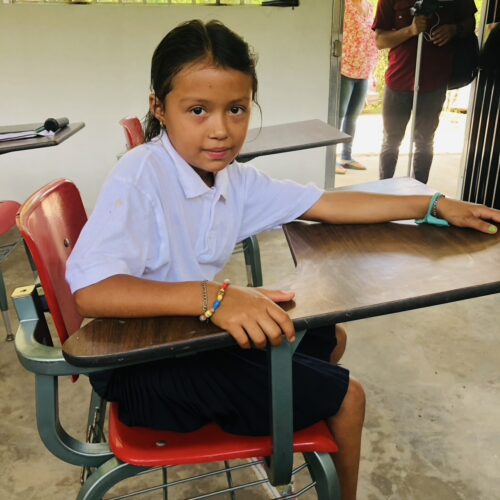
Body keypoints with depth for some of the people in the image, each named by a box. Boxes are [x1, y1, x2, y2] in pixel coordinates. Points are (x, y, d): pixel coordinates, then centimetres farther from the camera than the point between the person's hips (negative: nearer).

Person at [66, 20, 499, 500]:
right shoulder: (141, 176, -24)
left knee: (327, 338, 21)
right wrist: (213, 297, -44)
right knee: (346, 396, -1)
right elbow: (89, 290, -33)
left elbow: (327, 204, 2)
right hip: (141, 366, -7)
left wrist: (435, 205, 4)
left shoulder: (234, 178, -3)